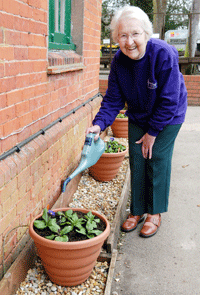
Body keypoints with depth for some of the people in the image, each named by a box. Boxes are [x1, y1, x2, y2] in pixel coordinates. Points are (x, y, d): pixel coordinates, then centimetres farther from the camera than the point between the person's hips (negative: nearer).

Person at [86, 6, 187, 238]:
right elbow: (113, 99, -10)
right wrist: (99, 124, -28)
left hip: (167, 117, -4)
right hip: (138, 117, 5)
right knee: (136, 161, 5)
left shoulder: (164, 55, -29)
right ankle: (137, 210, 21)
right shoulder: (118, 61, -15)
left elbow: (169, 101, -24)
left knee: (157, 161, -3)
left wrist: (152, 132, -18)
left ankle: (154, 213, 15)